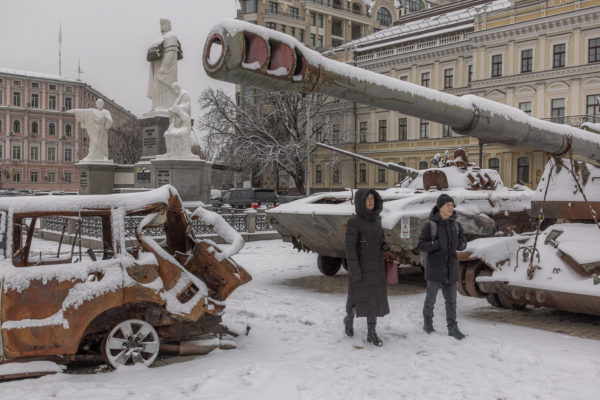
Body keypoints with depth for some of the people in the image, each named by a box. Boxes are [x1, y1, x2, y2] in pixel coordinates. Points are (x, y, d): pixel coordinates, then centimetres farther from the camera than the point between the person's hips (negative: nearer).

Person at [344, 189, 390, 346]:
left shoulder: (376, 219, 3)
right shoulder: (354, 221, -16)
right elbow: (350, 247, -17)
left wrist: (384, 246, -6)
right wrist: (355, 271, -19)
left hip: (376, 266, 5)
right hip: (360, 267, -5)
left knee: (375, 298, 6)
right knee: (358, 298, 7)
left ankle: (371, 333, 14)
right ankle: (349, 318, 36)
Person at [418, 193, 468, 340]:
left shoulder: (456, 224, 2)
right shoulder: (430, 225, -10)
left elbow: (463, 244, 9)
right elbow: (421, 245, -10)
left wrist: (459, 243, -14)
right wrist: (438, 244, -24)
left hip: (451, 266, 4)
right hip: (435, 267, -3)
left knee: (451, 299, 6)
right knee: (431, 297, 8)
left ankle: (452, 328, 13)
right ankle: (427, 322, 28)